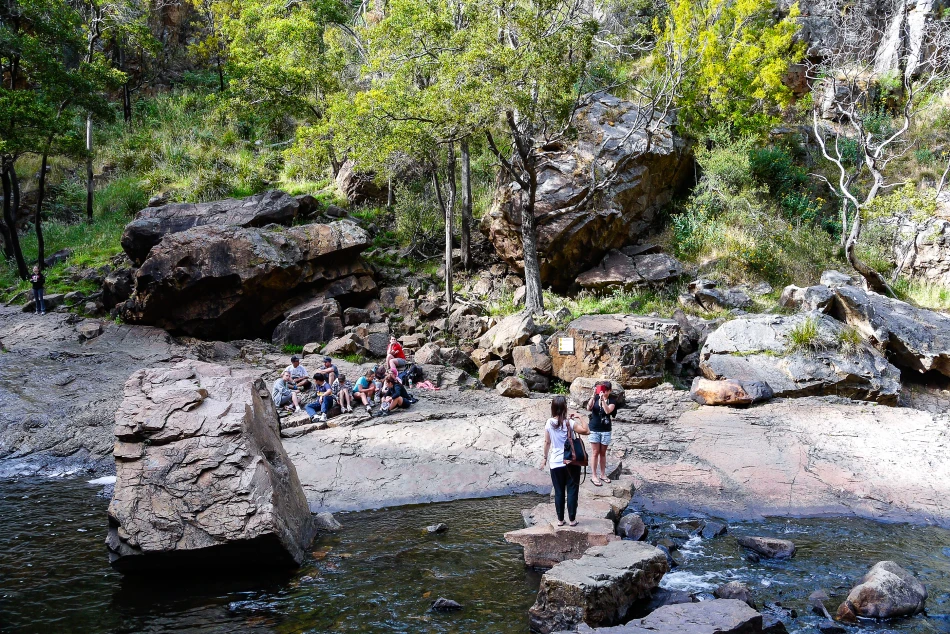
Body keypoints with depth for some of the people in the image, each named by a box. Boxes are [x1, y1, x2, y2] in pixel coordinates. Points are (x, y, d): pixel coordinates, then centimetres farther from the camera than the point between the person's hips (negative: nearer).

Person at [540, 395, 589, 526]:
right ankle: (572, 519, 12)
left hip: (555, 463, 3)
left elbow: (547, 442, 2)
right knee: (572, 491, 7)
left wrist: (545, 458, 12)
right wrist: (578, 418, -5)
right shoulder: (569, 422, -13)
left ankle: (560, 519, 15)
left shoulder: (549, 423, -4)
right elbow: (586, 431, -15)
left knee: (559, 492, 10)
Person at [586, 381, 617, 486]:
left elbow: (608, 410, -21)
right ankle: (594, 476, 7)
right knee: (595, 453, 2)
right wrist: (593, 395, -31)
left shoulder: (612, 399, -5)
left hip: (606, 430, 1)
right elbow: (588, 408, -21)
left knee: (603, 453, 12)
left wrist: (603, 399, -31)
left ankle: (603, 474, 24)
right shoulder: (595, 397, -7)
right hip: (594, 429, -1)